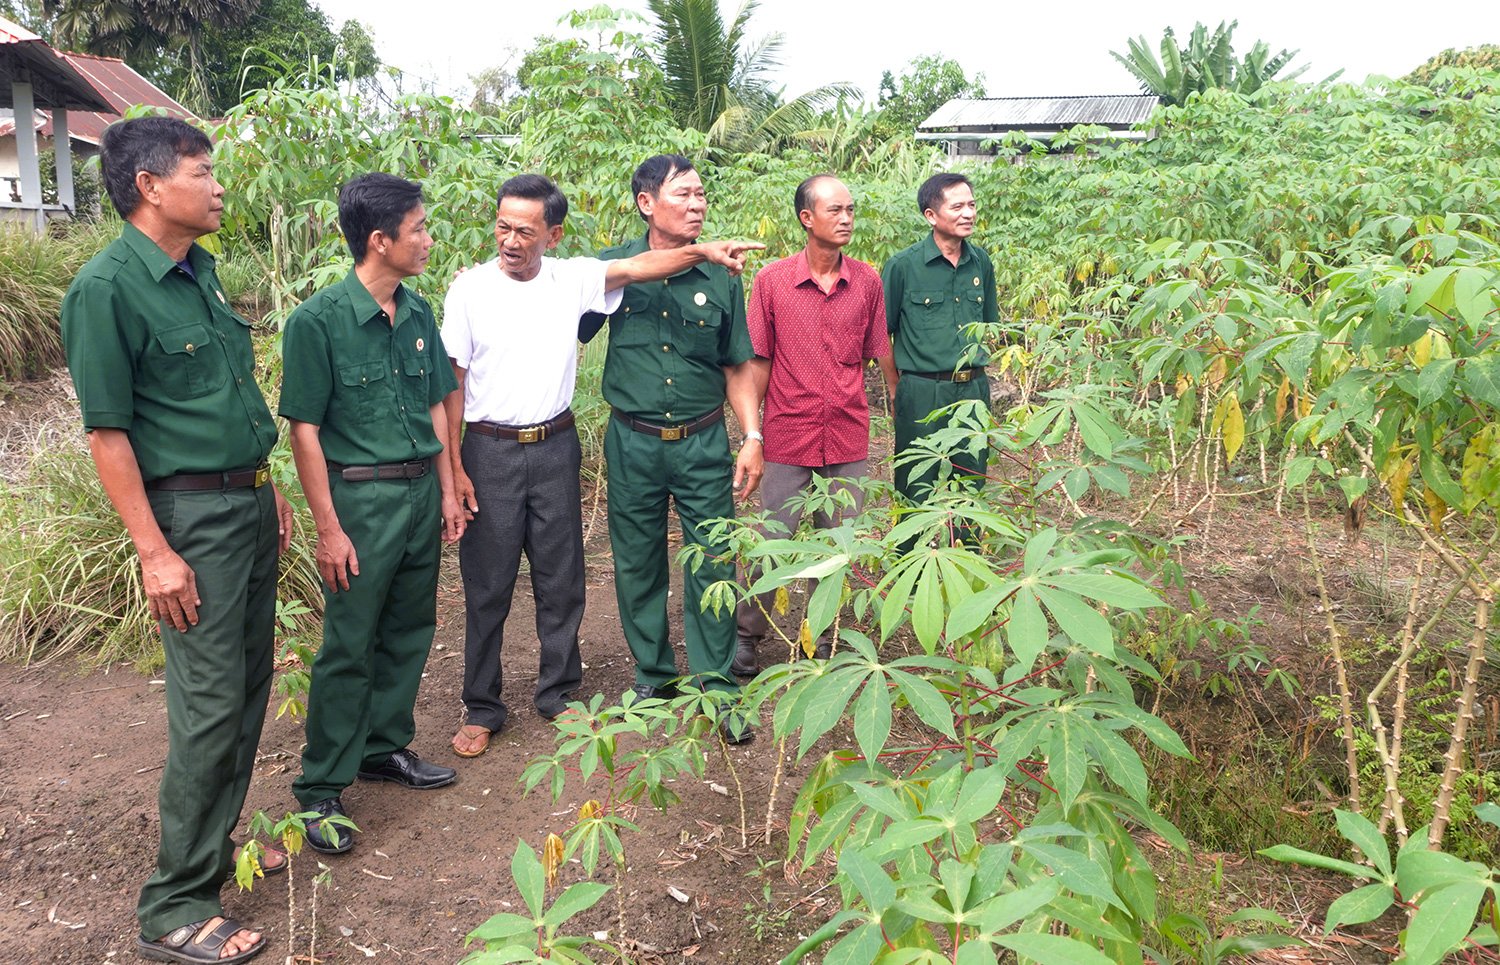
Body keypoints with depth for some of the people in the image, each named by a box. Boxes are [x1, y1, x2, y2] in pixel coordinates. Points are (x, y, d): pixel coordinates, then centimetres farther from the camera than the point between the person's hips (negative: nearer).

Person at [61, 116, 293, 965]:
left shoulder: (201, 271, 10)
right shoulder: (107, 288, -14)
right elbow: (108, 430, -15)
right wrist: (154, 551, -18)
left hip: (249, 502, 8)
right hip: (192, 513, -8)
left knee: (251, 682, 14)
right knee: (212, 703, -5)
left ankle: (218, 838, 32)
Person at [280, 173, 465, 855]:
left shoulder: (417, 313, 6)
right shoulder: (319, 320, -13)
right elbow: (305, 431, -12)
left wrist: (447, 492, 11)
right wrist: (329, 529, -14)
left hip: (421, 492, 6)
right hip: (361, 498, -6)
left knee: (409, 633, 15)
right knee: (348, 648, 0)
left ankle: (386, 748, 33)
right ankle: (320, 789, 14)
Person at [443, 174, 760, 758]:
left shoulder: (572, 278, 0)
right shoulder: (470, 289, -5)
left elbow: (635, 268, -14)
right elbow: (451, 384, -4)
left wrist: (703, 251, -30)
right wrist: (455, 469, -8)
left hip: (555, 447, 2)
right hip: (489, 451, -2)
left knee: (561, 579, 11)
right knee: (487, 585, 6)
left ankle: (558, 692, 29)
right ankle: (482, 709, 22)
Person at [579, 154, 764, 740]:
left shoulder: (720, 278, -1)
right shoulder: (612, 268, -3)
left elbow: (737, 367, 5)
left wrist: (753, 438, -1)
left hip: (703, 443, 0)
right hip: (632, 443, 1)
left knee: (713, 563, 2)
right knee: (637, 565, 11)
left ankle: (718, 687, 17)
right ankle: (652, 676, 31)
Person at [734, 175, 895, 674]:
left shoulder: (867, 281, 0)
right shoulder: (771, 280, -5)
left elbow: (882, 353, 6)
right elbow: (759, 362, -2)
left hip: (848, 438, 2)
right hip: (788, 436, -2)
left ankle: (829, 638, 29)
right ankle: (746, 636, 26)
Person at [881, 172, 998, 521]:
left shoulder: (981, 262, 6)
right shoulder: (903, 265, -8)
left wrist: (977, 369, 12)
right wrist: (898, 383, -3)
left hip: (974, 390, 5)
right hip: (922, 394, -5)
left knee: (971, 487, 14)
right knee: (916, 492, 5)